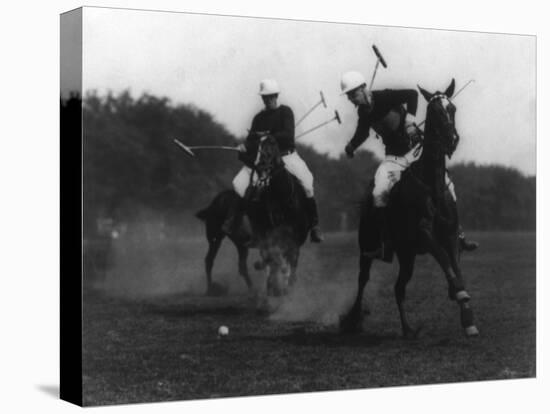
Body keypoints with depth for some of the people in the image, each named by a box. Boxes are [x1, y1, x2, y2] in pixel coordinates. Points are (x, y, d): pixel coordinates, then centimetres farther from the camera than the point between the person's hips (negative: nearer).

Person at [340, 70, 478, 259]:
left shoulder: (384, 97, -16)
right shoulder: (363, 112, 1)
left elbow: (412, 94, -23)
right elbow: (362, 132, 18)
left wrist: (410, 118, -35)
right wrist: (352, 145, 0)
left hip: (416, 149, -4)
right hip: (394, 157, 4)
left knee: (445, 187, -8)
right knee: (379, 194, -19)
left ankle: (458, 235, 8)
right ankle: (386, 243, -10)